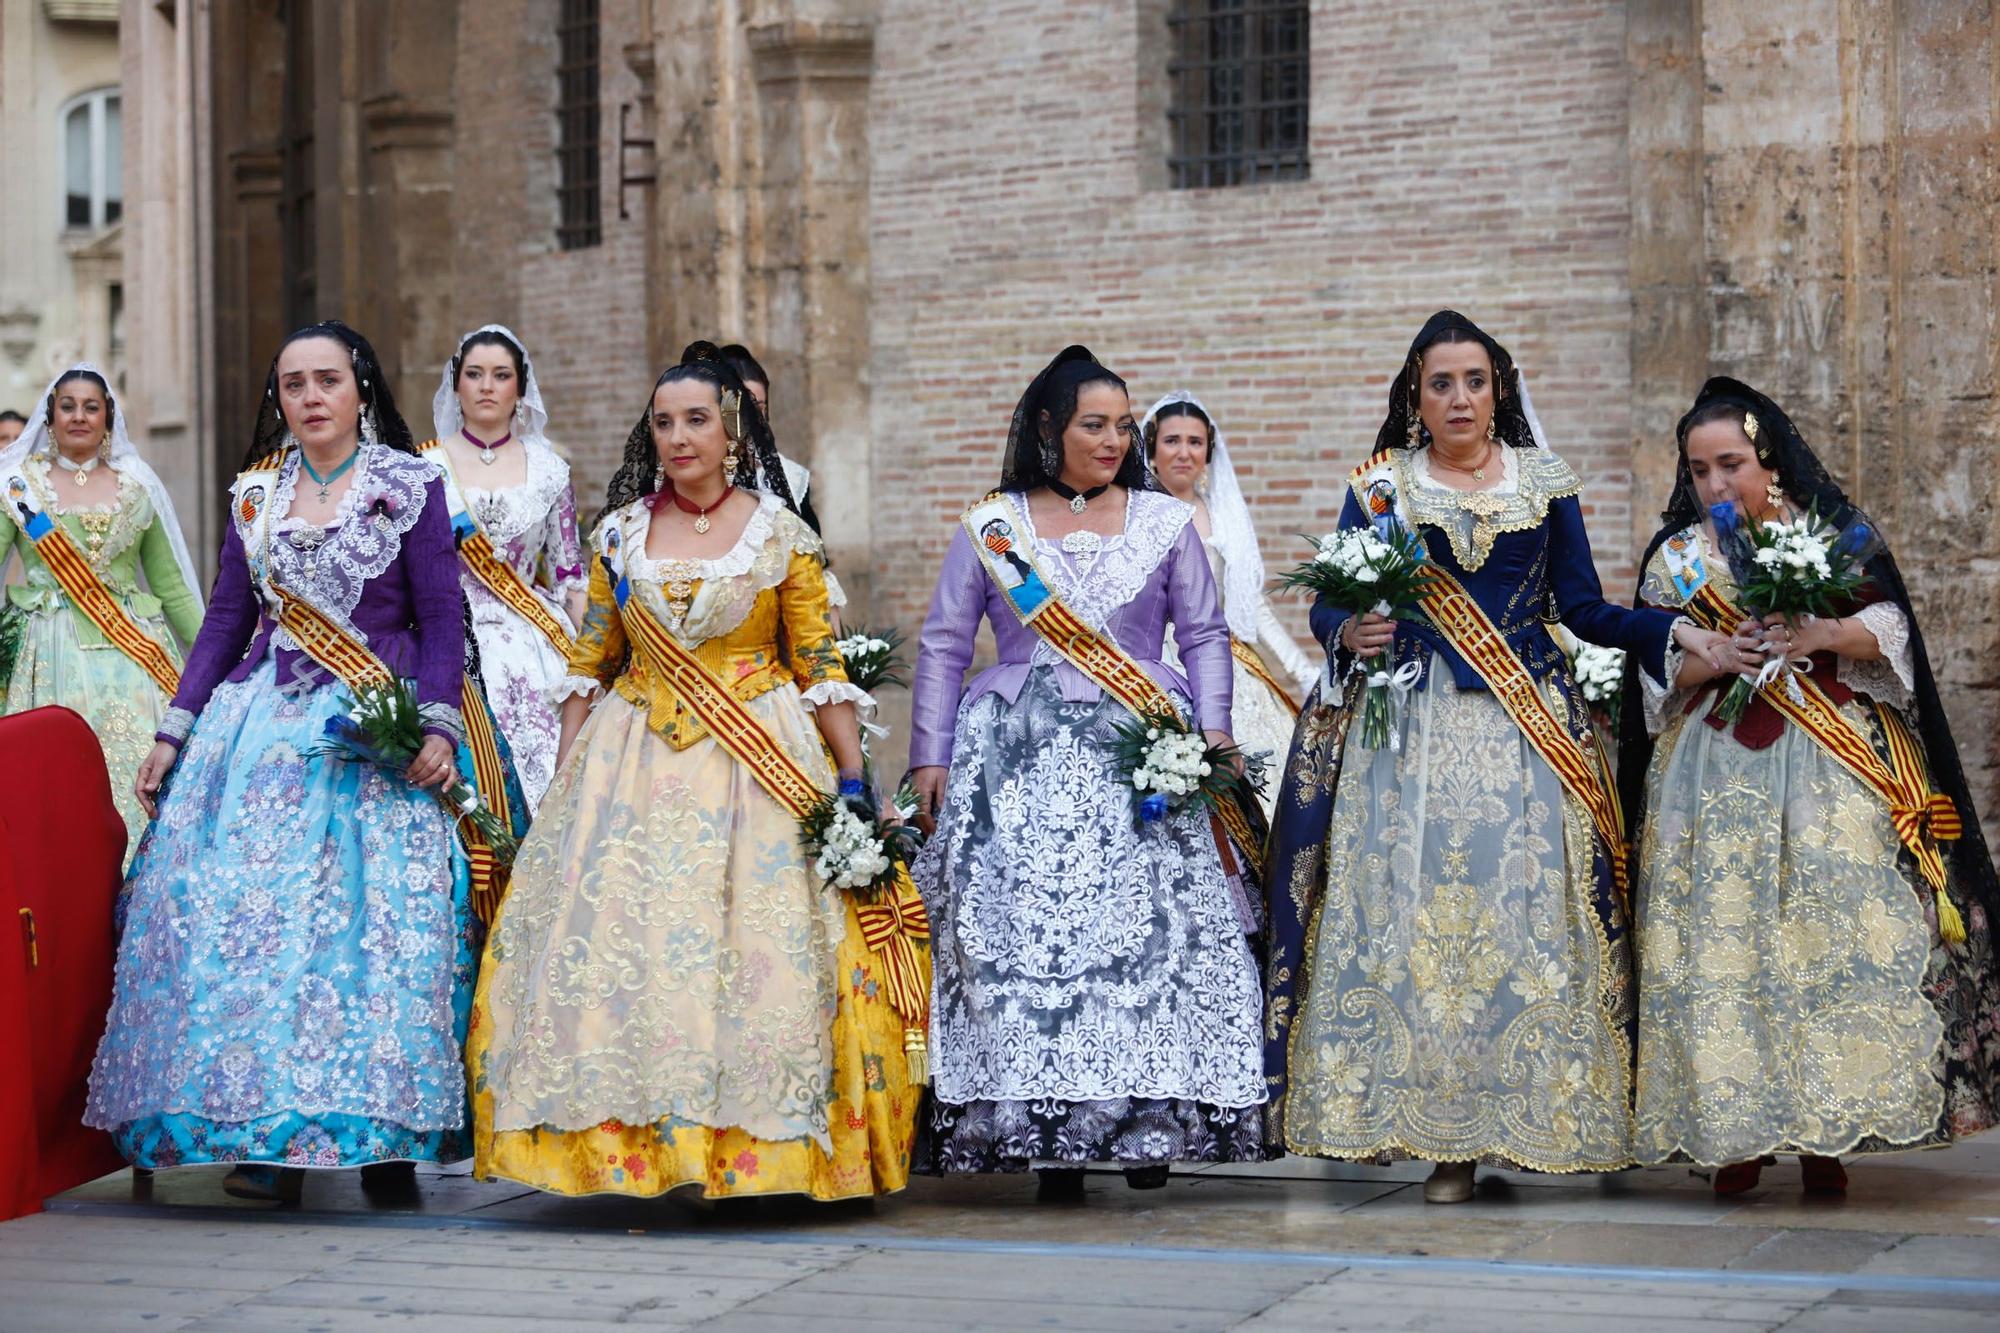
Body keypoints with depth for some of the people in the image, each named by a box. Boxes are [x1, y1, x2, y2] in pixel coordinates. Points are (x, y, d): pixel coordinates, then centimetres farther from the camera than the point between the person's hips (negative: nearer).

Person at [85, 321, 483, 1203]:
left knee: (375, 920, -10)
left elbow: (441, 618, -1)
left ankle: (379, 1130, -3)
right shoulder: (254, 493, 12)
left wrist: (439, 727, -13)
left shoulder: (411, 486, 2)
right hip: (264, 725, 3)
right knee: (240, 909, -7)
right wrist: (174, 732, 9)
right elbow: (226, 620, 15)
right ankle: (266, 1137, -4)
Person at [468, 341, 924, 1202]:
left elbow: (821, 667, 2)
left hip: (758, 767, -2)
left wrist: (853, 778, -3)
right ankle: (631, 1141, 1)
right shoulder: (620, 534, 8)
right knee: (616, 936, -5)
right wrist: (562, 782, 8)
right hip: (635, 765, 2)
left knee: (759, 952, -6)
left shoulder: (781, 534, 2)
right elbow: (589, 664, 12)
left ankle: (756, 1145, 2)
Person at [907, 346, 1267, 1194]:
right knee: (1022, 938, -8)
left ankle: (1150, 1122, -2)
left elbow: (1204, 636, 12)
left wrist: (1212, 733, -1)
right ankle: (1049, 1136, -5)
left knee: (1149, 932, -9)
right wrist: (930, 757, 4)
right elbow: (942, 647, 11)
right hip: (1022, 765, 0)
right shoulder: (989, 528, 8)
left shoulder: (1165, 522, 10)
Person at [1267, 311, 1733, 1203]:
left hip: (1528, 727, 1)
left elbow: (1583, 606, 8)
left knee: (1528, 914, -6)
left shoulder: (1546, 483, 11)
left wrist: (1673, 630, -6)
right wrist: (1350, 634, -16)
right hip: (1412, 727, -1)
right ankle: (1444, 1139, -3)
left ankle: (1525, 1116, 0)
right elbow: (1328, 604, 6)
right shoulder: (1379, 486, 9)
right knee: (1414, 912, -7)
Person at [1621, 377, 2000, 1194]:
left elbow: (1889, 630, 2)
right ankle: (1734, 1137, -1)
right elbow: (1657, 674, 7)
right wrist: (1717, 659, -13)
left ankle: (1824, 1137, -6)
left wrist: (1823, 635, -17)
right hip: (1717, 777, 1)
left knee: (1835, 932, -11)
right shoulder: (1676, 559, 12)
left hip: (1832, 767, -1)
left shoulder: (1833, 533, 8)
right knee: (1723, 942, -6)